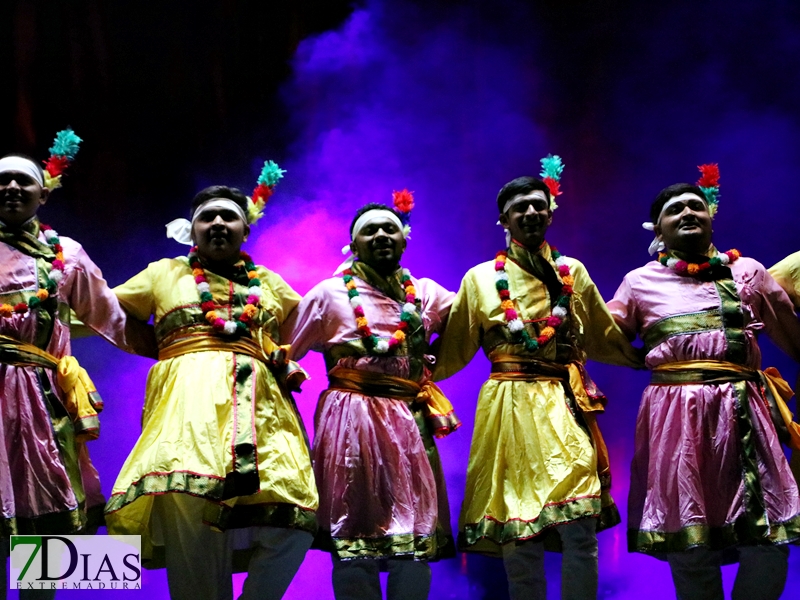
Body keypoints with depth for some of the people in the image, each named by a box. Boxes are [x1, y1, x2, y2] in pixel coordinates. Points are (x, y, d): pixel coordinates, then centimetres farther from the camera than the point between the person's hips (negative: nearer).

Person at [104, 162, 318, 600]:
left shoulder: (270, 283, 27)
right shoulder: (164, 273, 23)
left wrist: (289, 364, 13)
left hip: (260, 404, 2)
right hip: (187, 401, -2)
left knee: (294, 520, -19)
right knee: (185, 498, -30)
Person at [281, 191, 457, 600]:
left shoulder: (425, 294, 14)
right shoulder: (330, 294, 4)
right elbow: (282, 352, 3)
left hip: (411, 423, 3)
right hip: (352, 424, -3)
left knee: (418, 540, 2)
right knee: (355, 538, -3)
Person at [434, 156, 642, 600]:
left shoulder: (572, 272, 12)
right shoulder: (481, 279, 7)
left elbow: (606, 340, 20)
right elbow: (452, 351, 10)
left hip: (566, 407, 1)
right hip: (508, 409, -1)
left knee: (579, 530, -9)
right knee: (516, 535, 0)